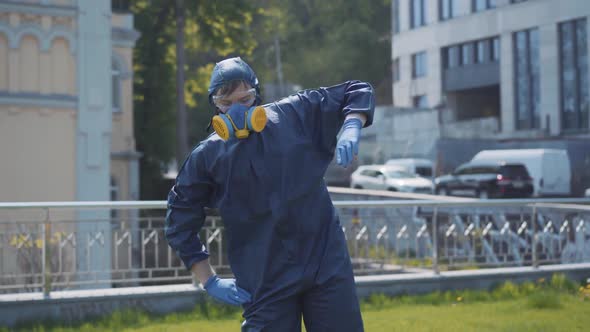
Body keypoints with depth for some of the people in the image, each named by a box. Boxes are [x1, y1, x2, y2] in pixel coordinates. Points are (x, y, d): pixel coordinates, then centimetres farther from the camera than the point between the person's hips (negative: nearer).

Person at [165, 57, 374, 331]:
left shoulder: (295, 114, 1)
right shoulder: (207, 157, 0)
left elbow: (358, 93, 10)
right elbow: (180, 226, 7)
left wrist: (351, 130, -10)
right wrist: (209, 282, 3)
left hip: (327, 265, 1)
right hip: (265, 285, -1)